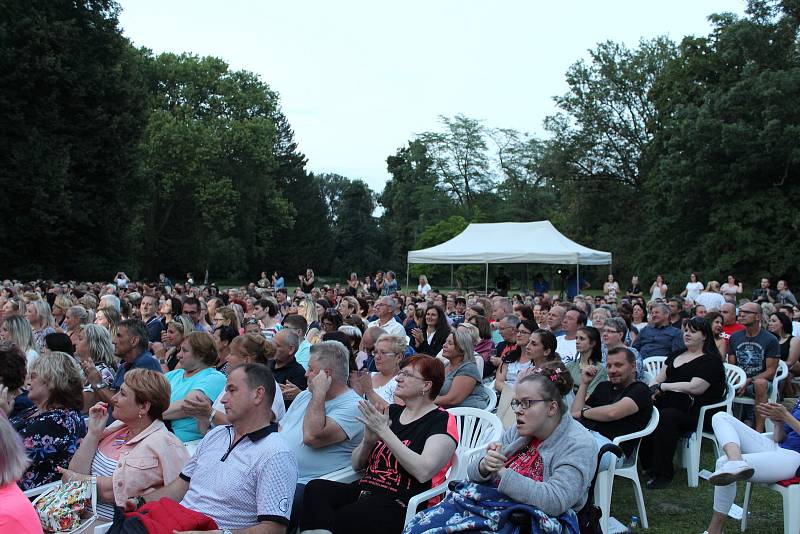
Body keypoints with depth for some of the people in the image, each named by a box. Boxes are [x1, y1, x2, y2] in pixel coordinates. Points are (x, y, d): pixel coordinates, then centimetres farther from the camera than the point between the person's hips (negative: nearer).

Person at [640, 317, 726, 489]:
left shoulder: (711, 360, 1)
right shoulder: (676, 355, 24)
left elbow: (695, 388, -12)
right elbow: (658, 379, 22)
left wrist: (662, 386, -8)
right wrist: (653, 389, -3)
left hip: (693, 411, -6)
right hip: (667, 403, 6)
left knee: (666, 416, -37)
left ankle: (663, 474, -29)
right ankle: (648, 465, -21)